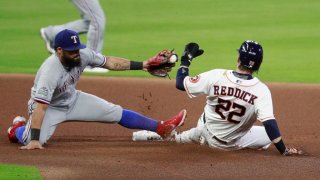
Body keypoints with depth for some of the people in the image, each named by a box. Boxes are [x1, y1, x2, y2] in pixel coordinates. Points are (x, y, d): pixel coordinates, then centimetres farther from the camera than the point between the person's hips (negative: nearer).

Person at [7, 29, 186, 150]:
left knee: (117, 112, -1)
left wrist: (143, 65, -9)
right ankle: (18, 127, 9)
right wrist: (34, 140, -46)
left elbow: (109, 62, -4)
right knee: (32, 142, -28)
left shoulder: (83, 55, -19)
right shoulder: (50, 71, -38)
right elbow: (40, 107, -40)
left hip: (73, 100, 6)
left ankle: (161, 128, 9)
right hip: (49, 107, -6)